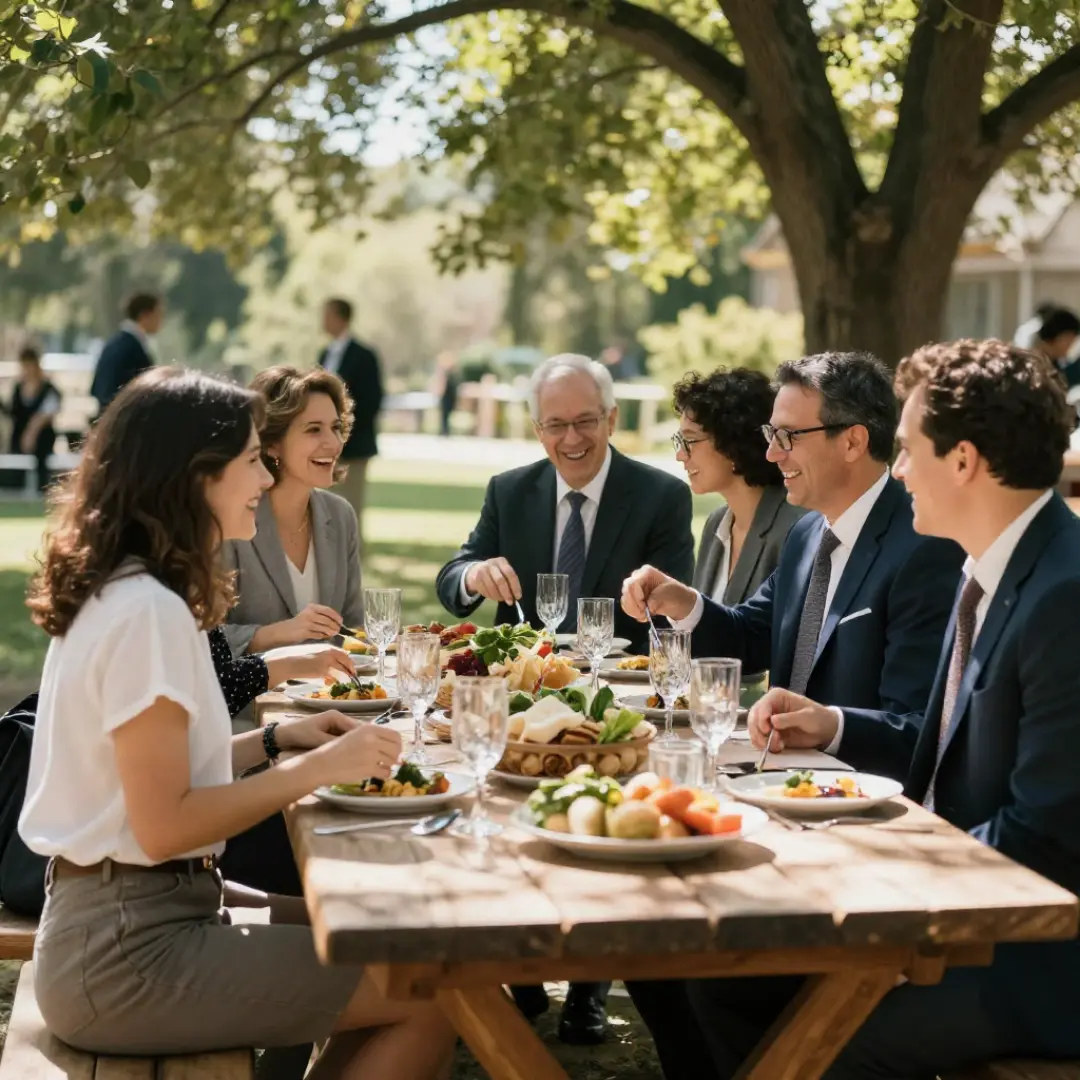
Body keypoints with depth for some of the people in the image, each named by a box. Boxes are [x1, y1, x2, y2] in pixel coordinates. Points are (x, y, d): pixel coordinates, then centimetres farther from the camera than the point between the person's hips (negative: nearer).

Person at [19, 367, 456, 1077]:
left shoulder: (123, 592, 11)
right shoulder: (148, 610, -20)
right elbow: (163, 825, -21)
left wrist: (274, 740, 8)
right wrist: (315, 768, -15)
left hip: (123, 929, 10)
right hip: (128, 957, -10)